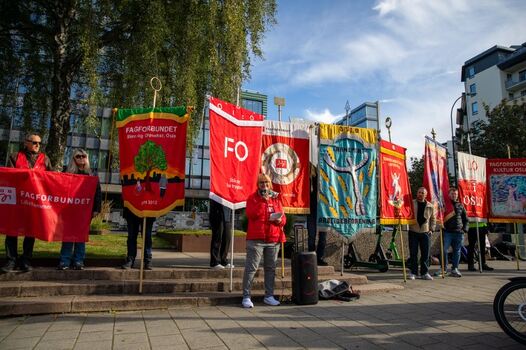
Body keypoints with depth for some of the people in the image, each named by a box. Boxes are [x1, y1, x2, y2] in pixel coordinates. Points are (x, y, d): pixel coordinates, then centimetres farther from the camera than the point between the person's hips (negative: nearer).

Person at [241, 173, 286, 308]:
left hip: (273, 239, 4)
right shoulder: (253, 198, 3)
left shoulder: (276, 199, 15)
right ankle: (246, 296, 2)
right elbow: (251, 214, -14)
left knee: (270, 268, 10)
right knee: (251, 268, -5)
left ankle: (269, 296, 20)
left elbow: (283, 218, 14)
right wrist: (263, 200, -14)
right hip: (256, 239, -4)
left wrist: (279, 220, -10)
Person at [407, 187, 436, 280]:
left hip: (425, 232, 2)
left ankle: (425, 272, 14)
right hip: (413, 232, -2)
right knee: (413, 253, 1)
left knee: (425, 253, 3)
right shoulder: (411, 204, 1)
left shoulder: (430, 206, 8)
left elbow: (433, 219, 16)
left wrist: (431, 229, 7)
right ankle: (413, 272, 10)